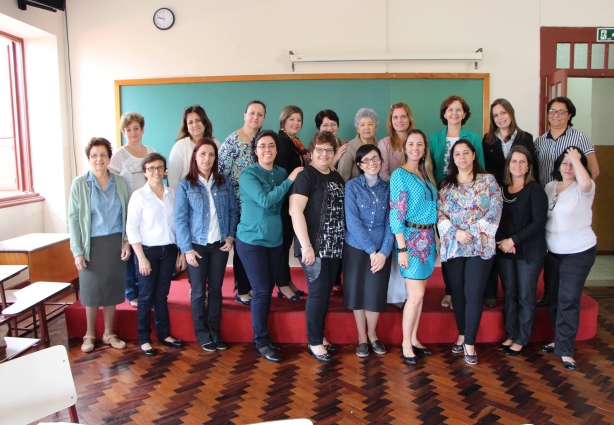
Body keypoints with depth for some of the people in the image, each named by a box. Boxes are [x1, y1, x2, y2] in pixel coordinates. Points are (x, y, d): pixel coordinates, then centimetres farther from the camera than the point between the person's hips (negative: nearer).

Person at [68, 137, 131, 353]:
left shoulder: (120, 182, 1)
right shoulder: (80, 184, -6)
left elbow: (128, 214, 6)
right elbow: (73, 218, -6)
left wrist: (127, 241, -2)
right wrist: (77, 251, -9)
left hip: (115, 243, 2)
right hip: (91, 244, -2)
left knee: (112, 288, 10)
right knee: (92, 289, 8)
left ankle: (108, 333, 26)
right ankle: (89, 334, 26)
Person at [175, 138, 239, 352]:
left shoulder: (224, 183, 4)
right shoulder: (186, 185, -4)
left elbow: (233, 211, 5)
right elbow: (180, 219, -7)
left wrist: (231, 236, -6)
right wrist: (187, 249, -12)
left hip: (220, 245, 2)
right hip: (197, 245, -2)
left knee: (216, 290, 10)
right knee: (199, 291, 6)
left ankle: (215, 331, 22)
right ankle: (202, 334, 19)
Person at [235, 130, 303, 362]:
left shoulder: (282, 173, 5)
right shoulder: (248, 174, -10)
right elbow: (265, 200, -22)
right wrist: (289, 180, -18)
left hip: (275, 239, 5)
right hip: (252, 240, -5)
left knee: (268, 289, 11)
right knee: (261, 290, -3)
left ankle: (262, 335, 26)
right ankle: (261, 341, 11)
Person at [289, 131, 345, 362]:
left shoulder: (337, 177, 13)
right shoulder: (305, 176, -9)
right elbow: (296, 211, -18)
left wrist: (341, 239, 11)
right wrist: (306, 246, -22)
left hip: (334, 246, 7)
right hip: (314, 246, -7)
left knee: (326, 291, 13)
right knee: (318, 291, -2)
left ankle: (319, 335, 27)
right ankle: (314, 342, 12)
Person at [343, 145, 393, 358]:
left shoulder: (388, 188, 3)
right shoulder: (352, 186, -5)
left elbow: (391, 222, -1)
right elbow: (352, 221, -13)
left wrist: (384, 251, -12)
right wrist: (371, 250, -17)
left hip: (381, 250, 2)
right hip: (356, 248, -2)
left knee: (376, 292, 6)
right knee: (358, 291, 7)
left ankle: (372, 334, 28)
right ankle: (361, 336, 25)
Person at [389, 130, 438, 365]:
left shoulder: (426, 174, 13)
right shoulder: (399, 174, -8)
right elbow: (396, 213, -14)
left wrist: (433, 239, 12)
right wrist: (402, 248, -18)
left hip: (428, 238, 7)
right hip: (410, 238, -7)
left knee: (418, 292, 11)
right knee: (416, 294, -6)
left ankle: (414, 340, 22)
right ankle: (406, 345, 7)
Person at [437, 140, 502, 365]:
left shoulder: (488, 180, 4)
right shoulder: (446, 184, 9)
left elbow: (494, 212, -5)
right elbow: (439, 213, 2)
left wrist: (472, 233, -14)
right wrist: (455, 232, -14)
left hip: (480, 246, -2)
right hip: (452, 245, 2)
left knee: (473, 294, -3)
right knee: (457, 292, 9)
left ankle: (470, 343, 7)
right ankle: (462, 334, 25)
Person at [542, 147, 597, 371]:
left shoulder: (584, 189, -11)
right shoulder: (549, 187, 6)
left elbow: (585, 182, -36)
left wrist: (576, 158, -23)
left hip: (579, 252, -6)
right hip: (552, 252, 6)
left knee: (569, 300, -5)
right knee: (553, 298, 13)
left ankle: (565, 349, 6)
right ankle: (559, 339, 31)